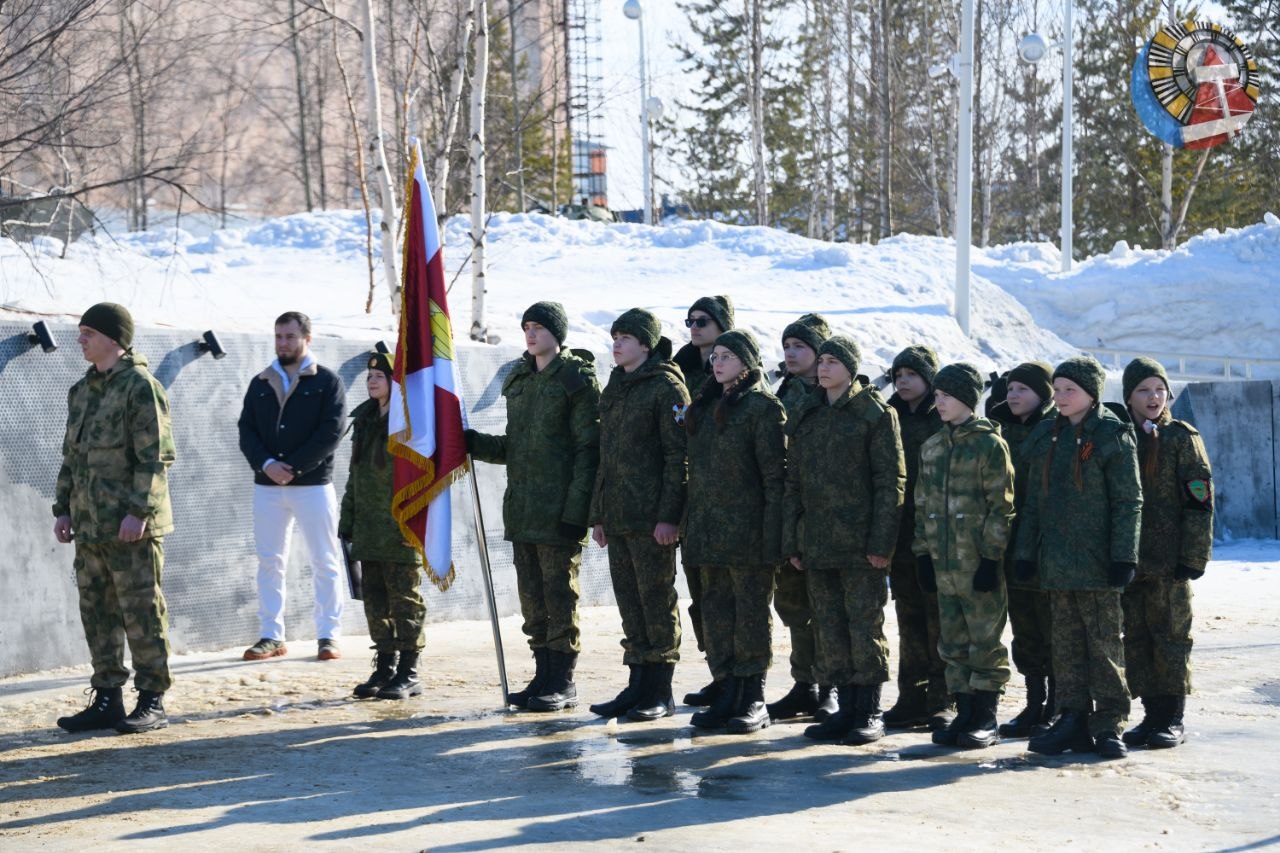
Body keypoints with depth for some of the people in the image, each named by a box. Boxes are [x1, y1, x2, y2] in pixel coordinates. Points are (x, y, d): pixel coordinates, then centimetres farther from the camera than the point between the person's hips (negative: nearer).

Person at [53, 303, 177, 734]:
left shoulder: (140, 386, -9)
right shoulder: (81, 391, 17)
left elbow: (155, 456, -15)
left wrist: (138, 511, -20)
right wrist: (63, 508, 16)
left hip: (130, 527, -8)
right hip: (90, 525, 8)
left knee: (142, 613, -2)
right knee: (97, 612, 11)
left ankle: (152, 702, 4)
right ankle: (107, 699, 18)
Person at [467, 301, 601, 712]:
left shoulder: (578, 379, -7)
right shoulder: (520, 380, 16)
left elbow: (588, 450, -12)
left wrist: (575, 509, -18)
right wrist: (475, 444, 4)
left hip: (559, 509, -7)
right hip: (521, 508, 7)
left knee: (559, 594, -3)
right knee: (532, 597, 10)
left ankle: (563, 682, 4)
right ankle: (544, 675, 18)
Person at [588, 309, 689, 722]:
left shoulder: (667, 387, -8)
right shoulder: (614, 389, 17)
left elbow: (679, 455, -13)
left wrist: (669, 516, -18)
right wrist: (598, 514, 16)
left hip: (652, 517, -8)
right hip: (617, 516, 8)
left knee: (656, 598, -2)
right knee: (629, 600, 10)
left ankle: (659, 692, 5)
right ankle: (638, 685, 17)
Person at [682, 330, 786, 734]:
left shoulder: (762, 407, -7)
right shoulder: (706, 406, 17)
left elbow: (775, 473, -12)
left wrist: (771, 533, -18)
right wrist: (690, 525, 13)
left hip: (747, 529, -7)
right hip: (707, 529, 8)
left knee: (751, 610, -1)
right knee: (716, 610, 8)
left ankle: (753, 699, 5)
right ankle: (727, 695, 15)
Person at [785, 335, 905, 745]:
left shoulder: (874, 412, -3)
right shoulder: (805, 416, 14)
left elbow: (891, 480, -8)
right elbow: (793, 483, 16)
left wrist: (881, 542, -14)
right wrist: (791, 542, 10)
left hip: (859, 542, -6)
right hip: (816, 541, 6)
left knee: (865, 625, -2)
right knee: (829, 627, 8)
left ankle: (869, 712, 6)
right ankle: (846, 708, 16)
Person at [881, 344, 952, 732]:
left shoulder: (946, 420, -3)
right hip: (902, 537, 5)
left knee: (940, 621, -1)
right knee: (910, 622, 9)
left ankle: (943, 701, 4)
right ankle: (912, 697, 15)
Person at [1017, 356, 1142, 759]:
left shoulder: (1112, 435, -4)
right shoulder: (1044, 437, 13)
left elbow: (1129, 500, -7)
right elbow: (1034, 500, 16)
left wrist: (1124, 557, -13)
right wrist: (1026, 553, 11)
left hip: (1096, 560, -6)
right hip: (1056, 560, 6)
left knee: (1104, 643, -1)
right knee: (1066, 644, 8)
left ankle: (1108, 724, 4)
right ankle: (1073, 720, 14)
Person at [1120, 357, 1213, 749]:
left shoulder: (1182, 438, 0)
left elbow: (1199, 500, -5)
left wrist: (1193, 556, -11)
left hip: (1169, 562, -4)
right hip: (1128, 560, 4)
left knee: (1170, 637, -1)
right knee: (1136, 640, 6)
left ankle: (1172, 719, 6)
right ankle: (1151, 715, 15)